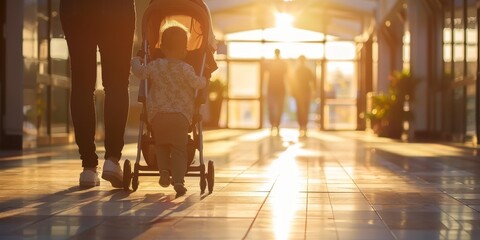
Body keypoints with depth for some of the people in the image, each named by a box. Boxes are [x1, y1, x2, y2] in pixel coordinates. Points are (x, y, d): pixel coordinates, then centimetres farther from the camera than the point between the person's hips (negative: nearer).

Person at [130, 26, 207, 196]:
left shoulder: (155, 66, 7)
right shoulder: (185, 69, -2)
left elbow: (139, 72, 18)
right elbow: (196, 83, -8)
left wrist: (136, 60, 39)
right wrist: (203, 80, 15)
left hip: (157, 115, 2)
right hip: (181, 116, -2)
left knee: (161, 144, 22)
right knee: (179, 149, 2)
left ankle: (164, 170, 2)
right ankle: (178, 180, -10)